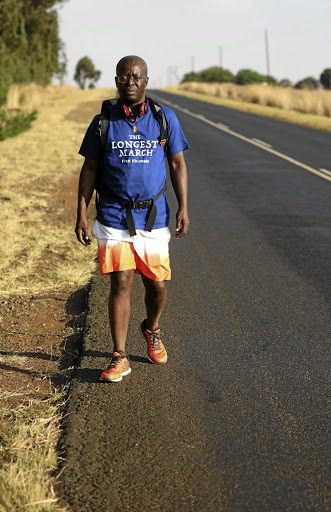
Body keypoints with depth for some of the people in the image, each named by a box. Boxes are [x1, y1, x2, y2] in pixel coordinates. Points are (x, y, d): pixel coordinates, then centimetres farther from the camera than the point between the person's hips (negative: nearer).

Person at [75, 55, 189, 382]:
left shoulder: (165, 118, 3)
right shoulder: (103, 122, 2)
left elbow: (177, 164, 7)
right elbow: (89, 169, 5)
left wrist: (183, 208, -2)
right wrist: (81, 214, -2)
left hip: (153, 217, 1)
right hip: (113, 217, -1)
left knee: (157, 285, 7)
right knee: (120, 284, -8)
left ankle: (152, 330, 38)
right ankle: (119, 357, 1)